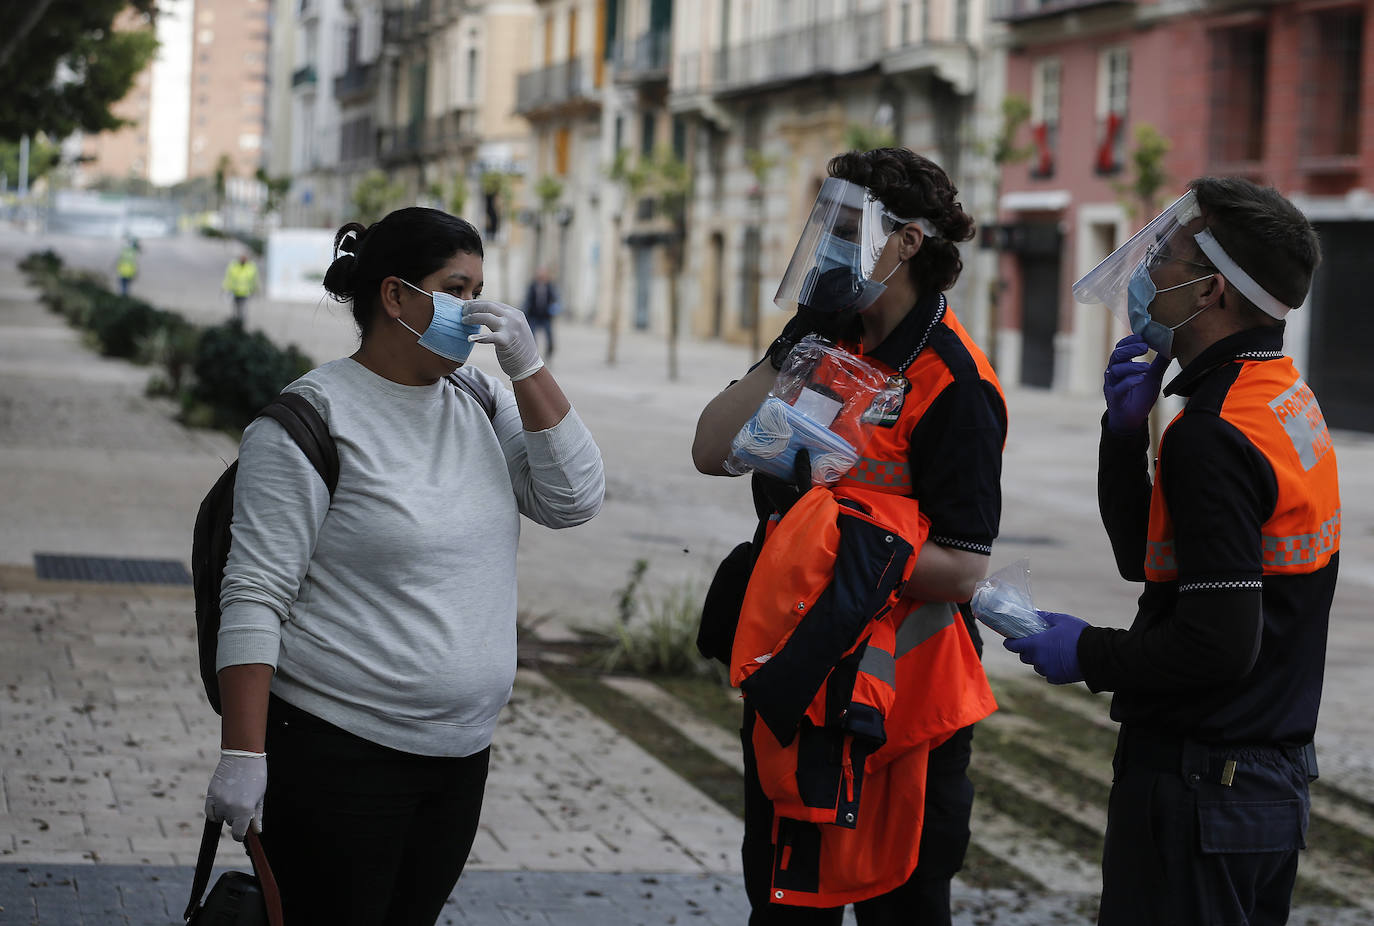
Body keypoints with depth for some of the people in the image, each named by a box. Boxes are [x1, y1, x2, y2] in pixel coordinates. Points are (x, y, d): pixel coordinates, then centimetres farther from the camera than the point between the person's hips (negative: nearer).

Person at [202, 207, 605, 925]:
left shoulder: (481, 405, 12)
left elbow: (574, 501, 2)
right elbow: (255, 595, -12)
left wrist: (526, 367, -6)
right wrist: (243, 755, -18)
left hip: (459, 757, 6)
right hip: (338, 753, -6)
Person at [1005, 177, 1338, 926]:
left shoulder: (1216, 436, -22)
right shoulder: (1287, 399, 10)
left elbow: (1218, 645, -25)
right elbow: (1144, 556, 14)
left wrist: (1087, 655, -11)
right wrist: (1128, 428, 2)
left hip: (1196, 784, -10)